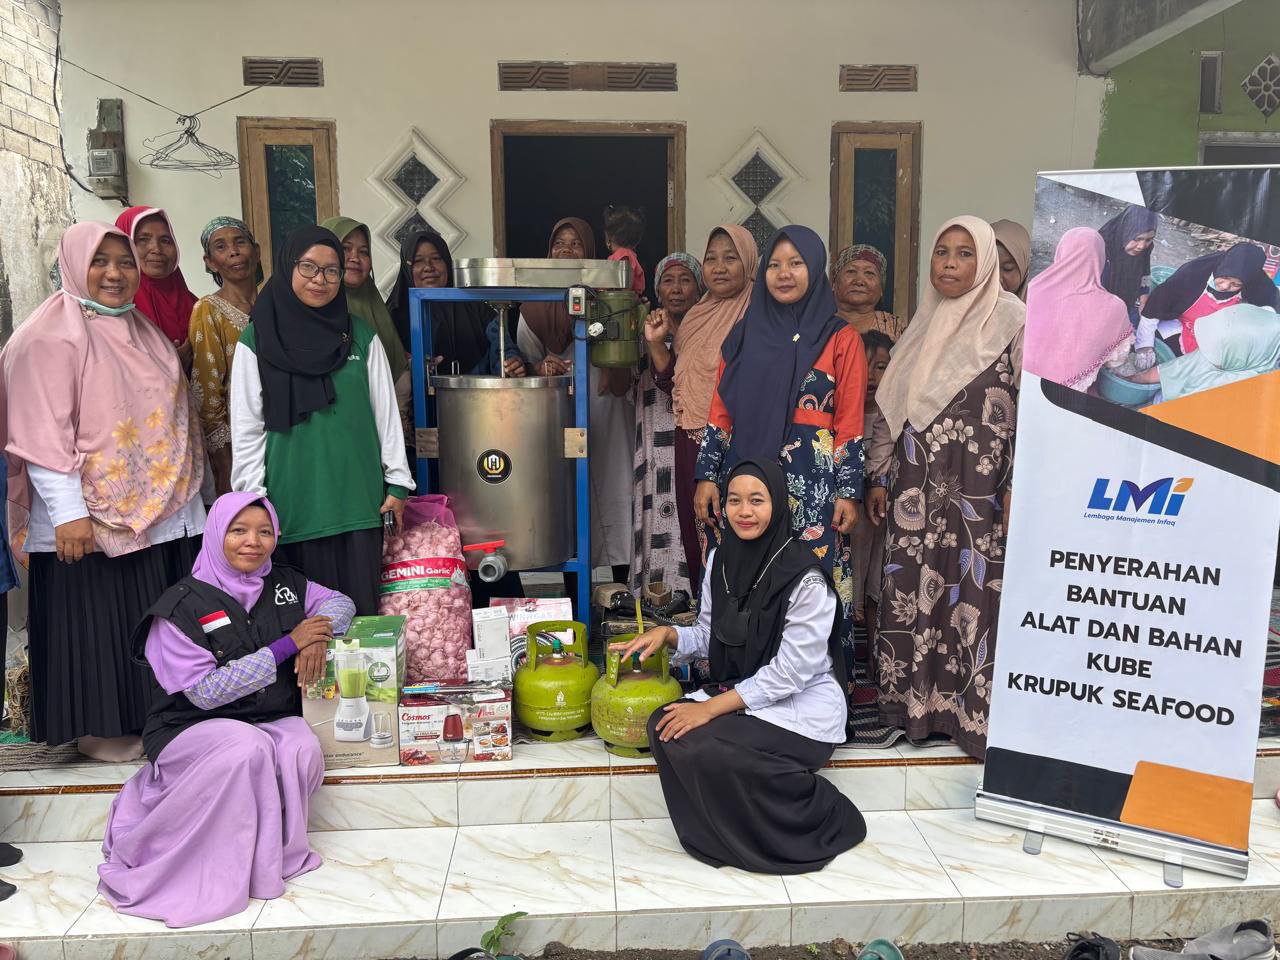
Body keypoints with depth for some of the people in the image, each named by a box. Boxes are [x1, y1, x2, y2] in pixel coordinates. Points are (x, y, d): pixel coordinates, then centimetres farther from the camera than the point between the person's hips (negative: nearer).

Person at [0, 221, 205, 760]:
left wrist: (190, 491, 20)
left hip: (162, 513, 7)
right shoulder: (51, 337, -9)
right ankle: (100, 729, 16)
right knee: (98, 623, 2)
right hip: (90, 520, -7)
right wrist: (67, 512, -21)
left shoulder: (141, 331, 16)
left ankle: (152, 719, 24)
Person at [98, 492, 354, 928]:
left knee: (304, 750, -27)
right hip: (195, 728, -4)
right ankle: (232, 871, -16)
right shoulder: (182, 605, -11)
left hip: (274, 721, 4)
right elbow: (204, 692, -16)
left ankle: (273, 852, -8)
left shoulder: (284, 584, 4)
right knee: (248, 749, -34)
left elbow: (340, 602, 15)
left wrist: (317, 637, -11)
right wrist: (287, 645, -21)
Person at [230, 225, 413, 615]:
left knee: (361, 609, 3)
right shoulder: (257, 340, 2)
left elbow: (386, 412, 9)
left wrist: (397, 482, 5)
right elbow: (246, 427, 2)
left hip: (358, 497, 2)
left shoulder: (361, 336, 8)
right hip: (296, 500, -1)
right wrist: (253, 500, -2)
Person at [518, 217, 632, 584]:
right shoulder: (535, 303, 12)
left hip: (605, 406, -1)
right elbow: (524, 359, 10)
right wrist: (544, 367, -11)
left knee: (612, 483, -3)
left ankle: (624, 588, 6)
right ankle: (573, 594, 10)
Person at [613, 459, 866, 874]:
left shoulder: (804, 576, -21)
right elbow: (709, 635, 11)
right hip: (738, 693, 7)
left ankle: (820, 820, -3)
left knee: (704, 749, -26)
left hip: (801, 707, -6)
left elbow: (790, 671, -21)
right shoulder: (721, 559, 0)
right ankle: (720, 832, 4)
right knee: (664, 727, -17)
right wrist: (666, 633, -10)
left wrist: (712, 707, -23)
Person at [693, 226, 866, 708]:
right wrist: (707, 476, 3)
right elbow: (721, 413, 10)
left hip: (813, 481, -3)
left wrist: (849, 492, -6)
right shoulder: (744, 334, 12)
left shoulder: (841, 339, 2)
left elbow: (850, 425, -1)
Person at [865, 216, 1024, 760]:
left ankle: (976, 714, 13)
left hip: (977, 489, -5)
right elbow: (891, 406, 16)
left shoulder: (1011, 318, -3)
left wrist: (1019, 487, -12)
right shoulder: (924, 323, 14)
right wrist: (879, 477, 12)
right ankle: (914, 703, 22)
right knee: (911, 594, 8)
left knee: (973, 597, -1)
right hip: (916, 486, 5)